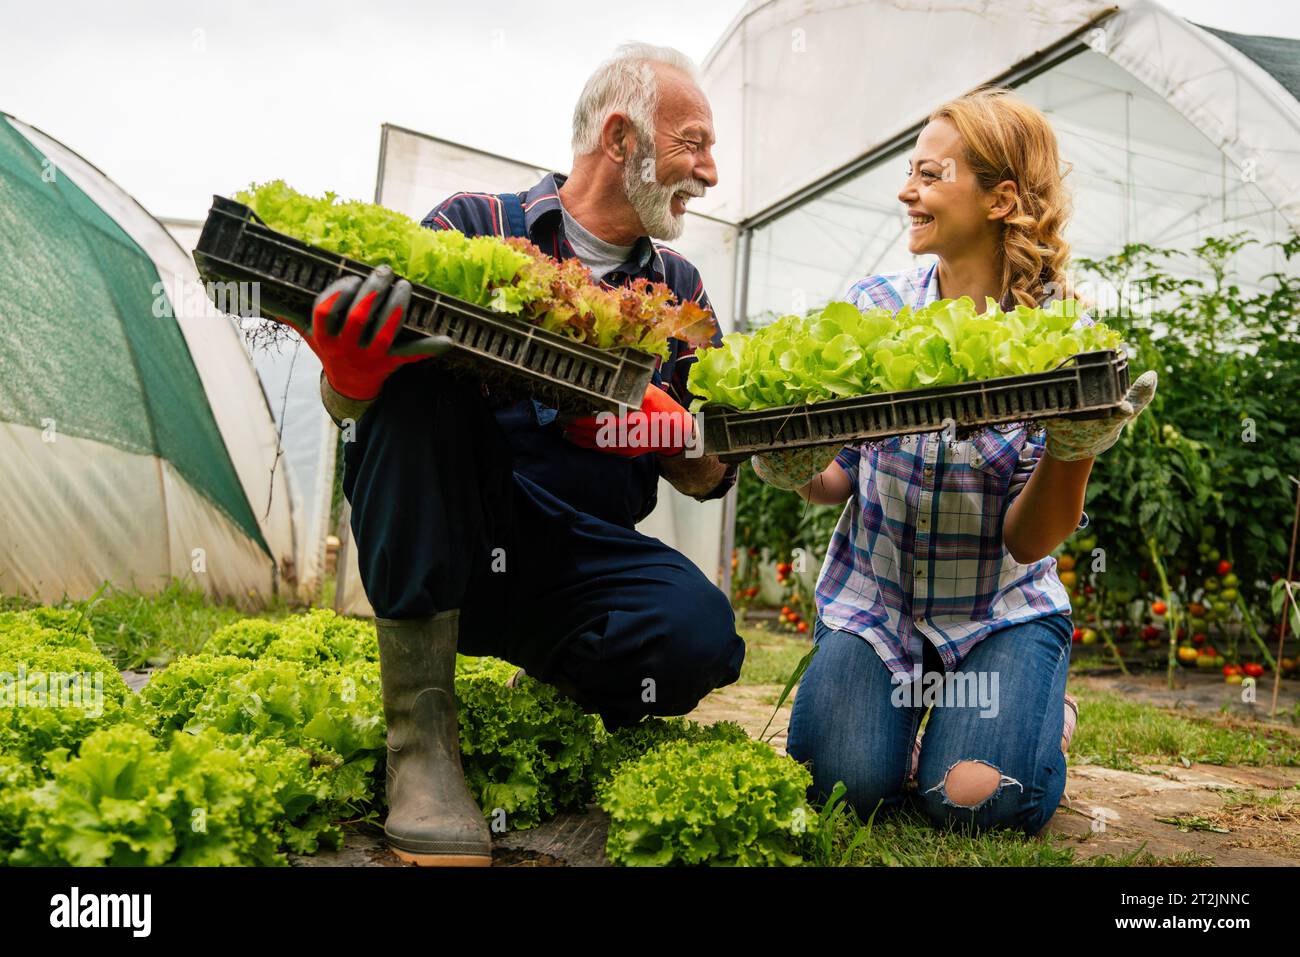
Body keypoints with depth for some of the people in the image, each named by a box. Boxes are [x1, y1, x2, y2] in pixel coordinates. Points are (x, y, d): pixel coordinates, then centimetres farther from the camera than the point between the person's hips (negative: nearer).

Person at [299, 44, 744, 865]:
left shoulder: (680, 293, 15)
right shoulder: (474, 224, 4)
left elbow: (711, 476, 12)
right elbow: (347, 406, -1)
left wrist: (666, 425, -11)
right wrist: (352, 369, -26)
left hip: (578, 556, 2)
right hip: (438, 539, -2)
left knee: (701, 637, -28)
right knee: (419, 369, -28)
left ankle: (549, 688, 9)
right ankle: (420, 725, -21)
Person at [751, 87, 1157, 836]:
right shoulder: (875, 304, -4)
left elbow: (1028, 541, -13)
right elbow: (839, 480, 0)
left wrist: (1076, 446, -31)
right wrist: (795, 469, -23)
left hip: (1002, 610, -1)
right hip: (872, 598, 2)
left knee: (975, 800, -20)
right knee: (842, 782, -18)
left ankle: (1043, 712, 14)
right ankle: (900, 710, 16)